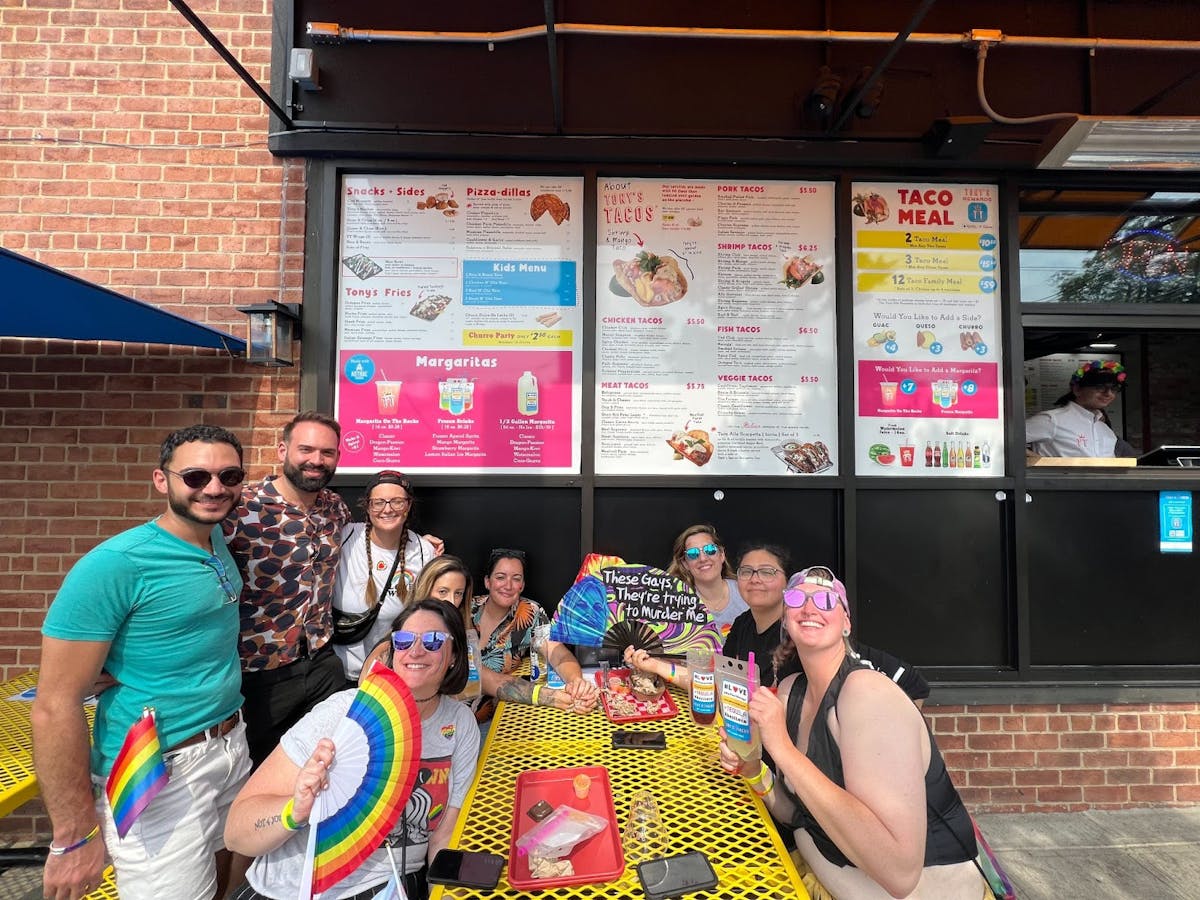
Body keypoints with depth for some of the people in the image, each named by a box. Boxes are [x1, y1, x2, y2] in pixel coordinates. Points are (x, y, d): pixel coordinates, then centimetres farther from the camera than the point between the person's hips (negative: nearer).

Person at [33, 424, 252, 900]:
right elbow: (55, 707, -18)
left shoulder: (219, 540, 1)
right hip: (160, 775, -7)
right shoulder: (115, 564, -21)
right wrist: (75, 837, -14)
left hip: (232, 748, 7)